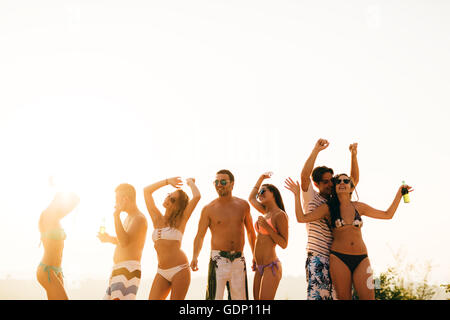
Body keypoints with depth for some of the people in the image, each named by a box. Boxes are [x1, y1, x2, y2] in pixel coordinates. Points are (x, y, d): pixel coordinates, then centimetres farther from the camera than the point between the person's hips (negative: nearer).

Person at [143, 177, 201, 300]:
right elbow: (147, 191, 16)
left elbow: (197, 196, -10)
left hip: (179, 270, -4)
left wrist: (190, 182, 7)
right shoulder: (157, 219, 12)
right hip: (162, 272, 4)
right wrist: (167, 181, 17)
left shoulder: (180, 220, 1)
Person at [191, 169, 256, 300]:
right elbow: (200, 236, 0)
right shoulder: (209, 209, 0)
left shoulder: (243, 205, 8)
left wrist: (255, 256, 18)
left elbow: (250, 232, 19)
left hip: (239, 261, 3)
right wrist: (195, 257, -15)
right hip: (218, 260, -3)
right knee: (214, 297, -10)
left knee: (240, 297, 6)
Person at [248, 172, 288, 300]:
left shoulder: (280, 215, -8)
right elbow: (251, 199, 33)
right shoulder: (266, 212, 15)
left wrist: (267, 227, -17)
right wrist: (261, 178, 33)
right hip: (259, 267, 8)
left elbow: (284, 244, -10)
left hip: (271, 267, -8)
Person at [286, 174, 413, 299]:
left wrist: (399, 193, 17)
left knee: (368, 297, -9)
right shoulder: (328, 208, 5)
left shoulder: (359, 207, 11)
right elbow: (302, 218, -2)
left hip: (361, 259, 2)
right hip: (339, 258, -2)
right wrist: (297, 194, -6)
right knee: (344, 297, -3)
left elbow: (388, 214, 19)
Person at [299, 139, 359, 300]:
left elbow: (354, 180, 13)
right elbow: (304, 176, -12)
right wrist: (316, 150, -15)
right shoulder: (311, 198, 4)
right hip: (317, 257, -5)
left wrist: (354, 155, 1)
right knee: (317, 294, -14)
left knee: (333, 295, 1)